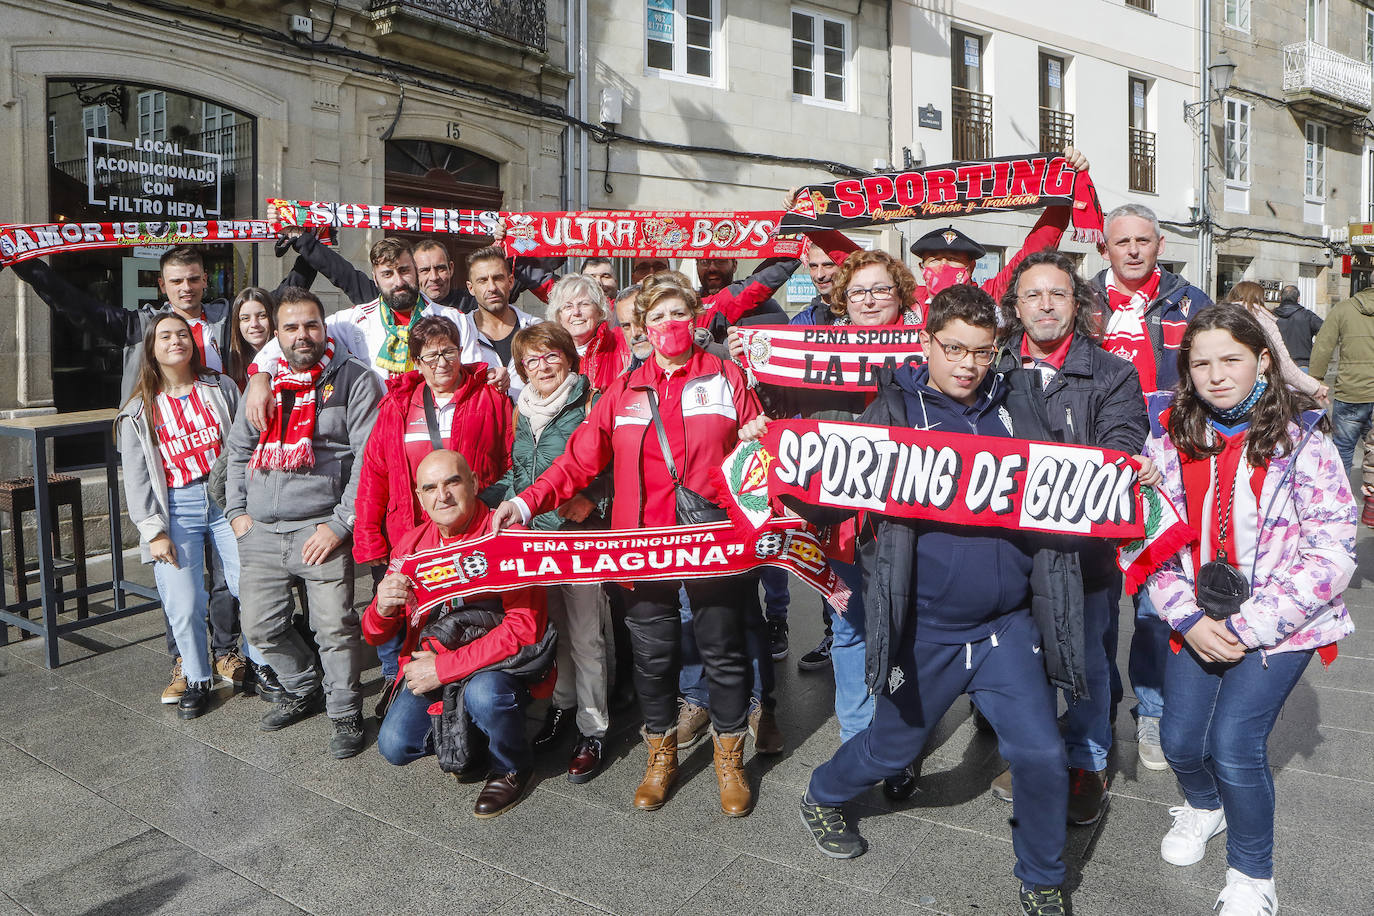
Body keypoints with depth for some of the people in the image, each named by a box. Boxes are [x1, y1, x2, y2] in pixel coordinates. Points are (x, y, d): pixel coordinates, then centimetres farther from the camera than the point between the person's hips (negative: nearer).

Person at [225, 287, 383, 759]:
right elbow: (238, 450, 23)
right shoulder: (263, 382, 15)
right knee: (261, 626, 11)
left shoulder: (354, 379, -3)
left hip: (320, 528, -5)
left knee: (335, 628, -5)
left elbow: (369, 457, -9)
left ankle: (345, 712, 16)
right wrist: (237, 511, 12)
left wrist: (339, 524, -14)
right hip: (261, 531, 6)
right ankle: (303, 690, 35)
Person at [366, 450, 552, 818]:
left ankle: (513, 767, -2)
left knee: (484, 693, -35)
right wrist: (383, 608, -23)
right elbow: (376, 635, 3)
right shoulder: (410, 546, 0)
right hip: (430, 663, 5)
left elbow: (524, 628, -24)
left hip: (501, 663, -5)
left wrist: (444, 668, -24)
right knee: (395, 746, -11)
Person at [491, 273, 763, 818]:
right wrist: (528, 501, -8)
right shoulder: (625, 392, 9)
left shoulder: (726, 378, 5)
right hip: (645, 543, 2)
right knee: (652, 653, 11)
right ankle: (661, 756, 32)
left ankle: (729, 757, 30)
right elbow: (580, 460, 3)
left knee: (723, 648, 8)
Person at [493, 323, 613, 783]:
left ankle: (593, 730, 11)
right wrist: (504, 499, 7)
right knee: (551, 628, 17)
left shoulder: (590, 405, -8)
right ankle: (563, 704, 36)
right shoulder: (522, 412, 12)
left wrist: (590, 500, -23)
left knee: (585, 636, -2)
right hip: (531, 536, 6)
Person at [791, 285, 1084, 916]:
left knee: (1042, 756, -1)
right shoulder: (894, 409, -3)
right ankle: (822, 799, 47)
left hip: (1009, 626, 2)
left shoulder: (1019, 403, 5)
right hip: (924, 630, -2)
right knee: (891, 749, 15)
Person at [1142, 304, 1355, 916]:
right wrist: (1188, 617, -11)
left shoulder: (1302, 440, -12)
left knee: (1234, 744, -11)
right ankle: (1203, 805, 42)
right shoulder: (1171, 439, -2)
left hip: (1280, 628, -3)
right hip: (1200, 623, 4)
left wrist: (1249, 626, -18)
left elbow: (1331, 552, -14)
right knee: (1179, 738, 6)